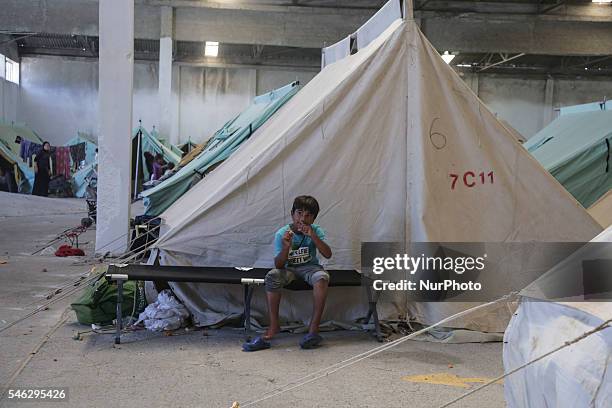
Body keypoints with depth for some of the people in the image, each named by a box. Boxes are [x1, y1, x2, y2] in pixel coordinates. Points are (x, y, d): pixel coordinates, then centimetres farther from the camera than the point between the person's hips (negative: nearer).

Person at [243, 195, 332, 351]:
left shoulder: (316, 231, -7)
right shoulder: (282, 234, -9)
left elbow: (328, 254, -20)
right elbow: (278, 265, -15)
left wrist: (312, 236, -30)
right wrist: (286, 247, -34)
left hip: (310, 267, 0)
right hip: (289, 268, 0)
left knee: (322, 277, -35)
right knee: (272, 275, -32)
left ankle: (313, 328, -29)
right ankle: (273, 326, -24)